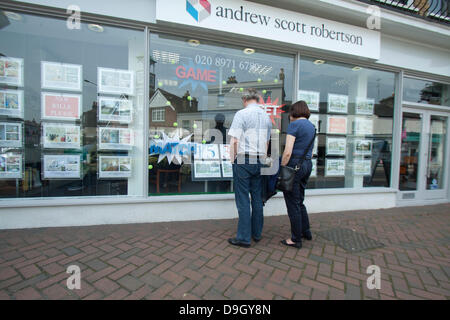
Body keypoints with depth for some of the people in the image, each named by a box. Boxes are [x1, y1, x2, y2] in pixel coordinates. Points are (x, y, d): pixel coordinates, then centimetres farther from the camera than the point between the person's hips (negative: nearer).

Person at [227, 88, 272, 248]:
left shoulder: (242, 114, -7)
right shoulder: (266, 116, 13)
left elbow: (234, 141, -14)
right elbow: (267, 142, 17)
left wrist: (233, 160, -4)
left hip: (243, 159, -6)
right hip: (259, 161, 7)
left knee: (243, 199, -1)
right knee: (257, 198, 13)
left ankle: (244, 237, 8)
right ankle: (257, 233, 25)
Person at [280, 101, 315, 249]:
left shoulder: (294, 125, -11)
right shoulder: (312, 126, 15)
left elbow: (288, 152, -19)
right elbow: (311, 151, 18)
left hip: (294, 165, -8)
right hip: (308, 165, 9)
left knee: (293, 203, 3)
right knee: (299, 201, 22)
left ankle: (296, 239, 16)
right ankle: (306, 231, 36)